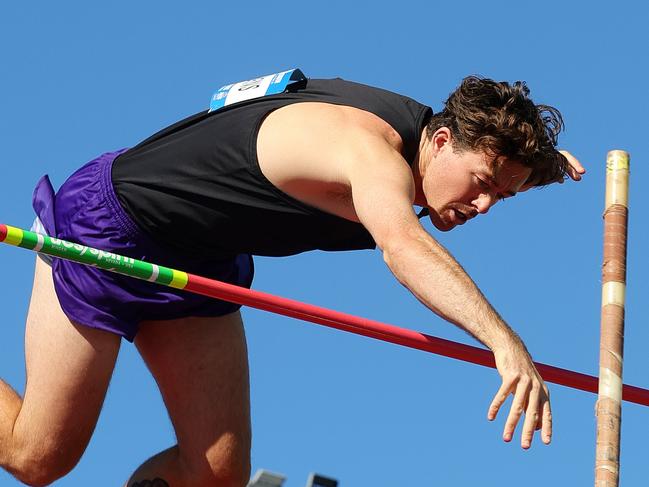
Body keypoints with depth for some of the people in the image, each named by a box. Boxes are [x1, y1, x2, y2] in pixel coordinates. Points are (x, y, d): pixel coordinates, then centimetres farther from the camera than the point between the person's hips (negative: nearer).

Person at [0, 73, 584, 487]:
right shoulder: (376, 150, -33)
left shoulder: (420, 131, -6)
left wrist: (535, 159, -1)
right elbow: (403, 244, -57)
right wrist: (504, 339, -71)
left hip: (198, 261, 9)